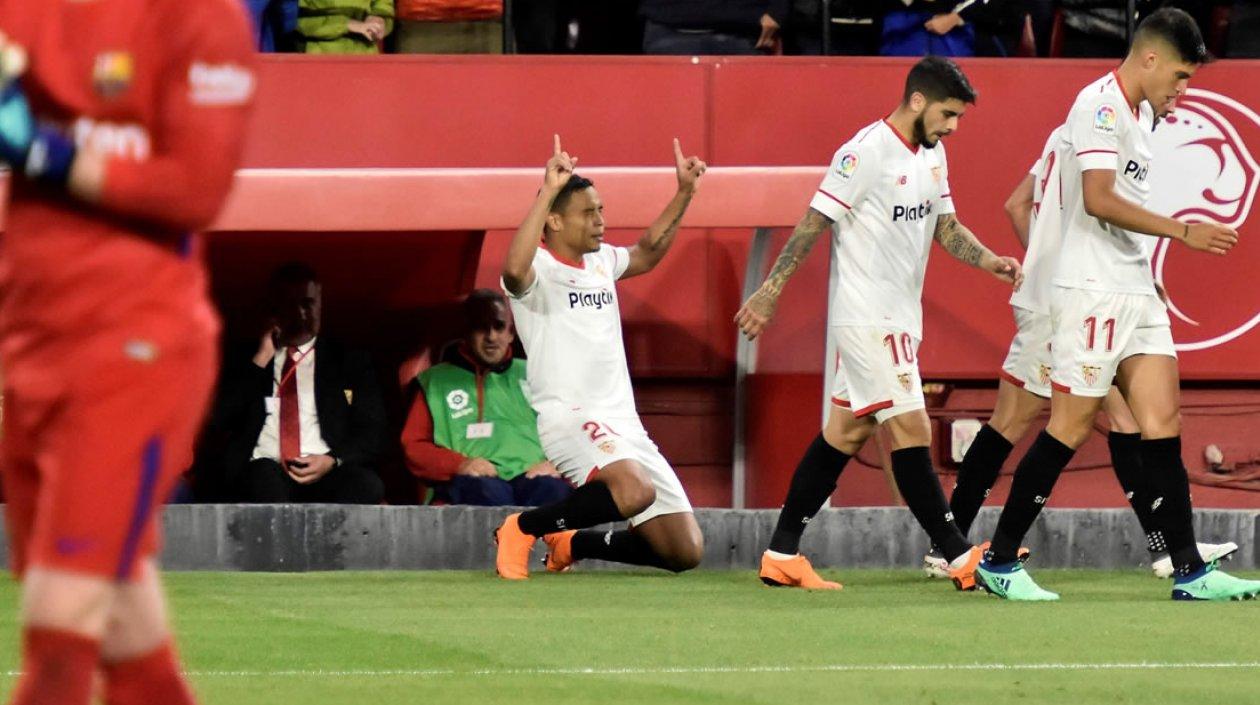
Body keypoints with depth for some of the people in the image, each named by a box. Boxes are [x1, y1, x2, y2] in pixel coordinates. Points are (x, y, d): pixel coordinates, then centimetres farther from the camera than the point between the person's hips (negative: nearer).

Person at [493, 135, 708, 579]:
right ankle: (522, 528, -14)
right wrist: (548, 191, -33)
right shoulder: (539, 268, -7)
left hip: (624, 423, 8)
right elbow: (514, 270, -33)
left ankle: (574, 543, 25)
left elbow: (647, 254, 39)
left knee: (685, 552, 2)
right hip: (569, 415, -8)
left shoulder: (601, 260, 18)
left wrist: (683, 193, 31)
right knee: (635, 491, -38)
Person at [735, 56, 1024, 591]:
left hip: (900, 317, 9)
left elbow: (945, 226, 17)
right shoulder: (866, 151, -15)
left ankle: (781, 556, 13)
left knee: (846, 433, 9)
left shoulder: (932, 154, 12)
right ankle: (961, 557, -11)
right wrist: (770, 291, -12)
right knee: (911, 430, -10)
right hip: (867, 318, -9)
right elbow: (814, 222, -13)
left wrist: (990, 261, -1)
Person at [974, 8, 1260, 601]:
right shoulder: (1100, 105, -13)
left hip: (1134, 293, 9)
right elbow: (1099, 199, -22)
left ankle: (1189, 572, 0)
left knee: (1161, 420, 2)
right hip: (1091, 291, -9)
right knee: (1071, 425, -5)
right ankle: (999, 562, 4)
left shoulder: (1139, 113, 17)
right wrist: (1182, 231, -22)